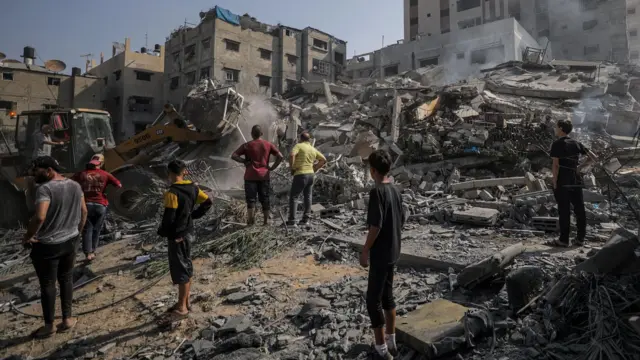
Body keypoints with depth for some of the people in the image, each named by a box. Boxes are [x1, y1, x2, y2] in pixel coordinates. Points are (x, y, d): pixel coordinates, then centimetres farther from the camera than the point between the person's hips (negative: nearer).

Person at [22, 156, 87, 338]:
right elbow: (84, 212, 8)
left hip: (47, 245, -6)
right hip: (70, 241, 6)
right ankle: (67, 319, 26)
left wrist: (28, 236, -16)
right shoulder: (75, 185, 2)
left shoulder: (45, 189, -20)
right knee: (66, 280, 18)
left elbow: (40, 217, -32)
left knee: (47, 285, 9)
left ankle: (49, 326, 22)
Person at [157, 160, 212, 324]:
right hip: (188, 232, 8)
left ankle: (181, 308, 9)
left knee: (180, 271, 0)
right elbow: (208, 202, 10)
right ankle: (185, 302, 28)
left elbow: (168, 218, -21)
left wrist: (162, 232, -3)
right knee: (186, 267, 16)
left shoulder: (172, 193, -20)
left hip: (177, 236, -8)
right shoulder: (193, 188, 2)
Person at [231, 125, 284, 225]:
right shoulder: (268, 145, 3)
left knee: (251, 199, 3)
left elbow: (234, 156, -7)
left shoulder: (247, 145, -1)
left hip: (250, 176, -2)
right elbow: (280, 156, -3)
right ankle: (266, 220, 13)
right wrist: (272, 167, 1)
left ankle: (251, 221, -1)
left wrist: (244, 161, -1)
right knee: (265, 199, 9)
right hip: (264, 176, 2)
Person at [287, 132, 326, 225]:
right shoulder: (313, 149, 13)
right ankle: (306, 218, 17)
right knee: (308, 197, 15)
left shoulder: (299, 145, -5)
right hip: (311, 174, 6)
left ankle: (292, 220, -2)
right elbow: (324, 160, 15)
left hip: (300, 174, -6)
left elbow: (292, 155, -23)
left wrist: (292, 168, -12)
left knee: (293, 197, 1)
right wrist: (315, 169, 14)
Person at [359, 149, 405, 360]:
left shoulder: (377, 191, -19)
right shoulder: (395, 190, 7)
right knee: (387, 296, 18)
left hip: (380, 254, -9)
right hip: (393, 252, 9)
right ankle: (391, 342, 29)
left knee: (373, 300, 2)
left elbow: (376, 226, -24)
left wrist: (365, 251, -15)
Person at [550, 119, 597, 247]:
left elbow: (555, 165, -14)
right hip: (576, 181, 6)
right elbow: (593, 157, 13)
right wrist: (580, 167, 11)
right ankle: (581, 238, 19)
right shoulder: (576, 144, 10)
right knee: (579, 209, 11)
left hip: (562, 182, -6)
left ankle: (564, 239, 3)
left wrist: (554, 183, -10)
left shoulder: (557, 144, -9)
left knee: (564, 211, -2)